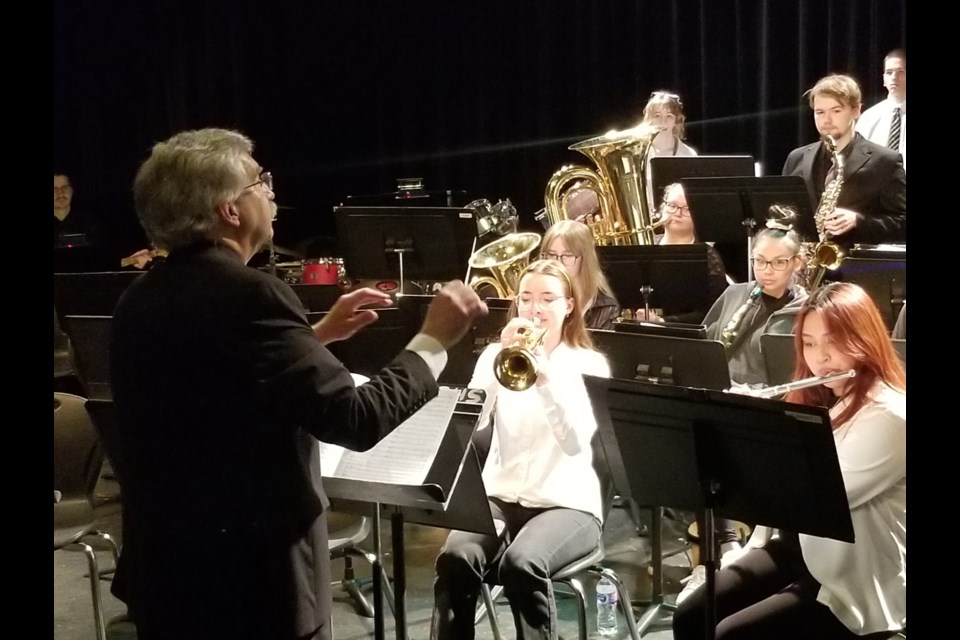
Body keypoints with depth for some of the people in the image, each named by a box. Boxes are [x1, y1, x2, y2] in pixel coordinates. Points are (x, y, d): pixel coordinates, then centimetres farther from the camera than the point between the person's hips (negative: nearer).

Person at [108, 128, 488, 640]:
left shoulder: (141, 300, 5)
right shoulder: (246, 294, -21)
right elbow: (355, 420, -24)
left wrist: (317, 335, 19)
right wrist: (434, 339, -12)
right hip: (248, 576, -8)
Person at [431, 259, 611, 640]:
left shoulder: (589, 363, 3)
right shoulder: (495, 355, 10)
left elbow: (577, 442, -14)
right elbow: (472, 427, -7)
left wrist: (546, 379, -26)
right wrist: (501, 360, -15)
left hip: (567, 502, -2)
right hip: (501, 496, 2)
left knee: (521, 564, -33)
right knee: (455, 559, -29)